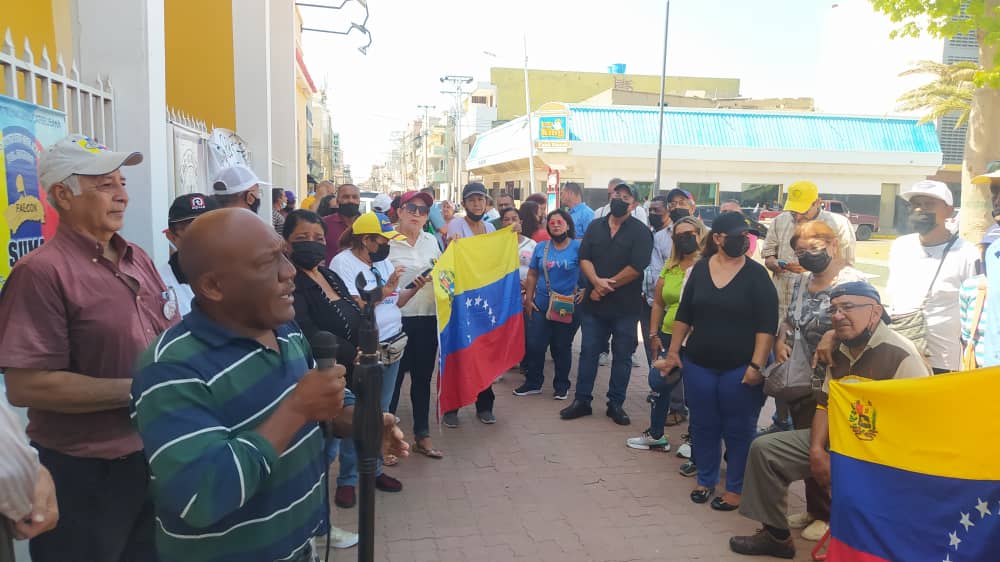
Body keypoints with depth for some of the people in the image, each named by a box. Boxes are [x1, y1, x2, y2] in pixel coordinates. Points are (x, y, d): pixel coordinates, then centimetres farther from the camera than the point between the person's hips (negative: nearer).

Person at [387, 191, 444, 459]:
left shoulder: (431, 240, 10)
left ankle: (422, 436, 25)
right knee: (393, 378, 4)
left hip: (428, 319, 5)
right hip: (397, 319, -5)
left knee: (423, 377, 13)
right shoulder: (387, 242, -7)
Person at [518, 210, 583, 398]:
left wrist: (586, 290, -9)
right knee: (534, 345, 4)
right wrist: (528, 300, 6)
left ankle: (561, 385, 26)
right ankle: (533, 383, 21)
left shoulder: (578, 247, -7)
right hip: (541, 306, 3)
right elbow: (532, 275, 9)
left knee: (562, 347, 10)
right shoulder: (541, 247, 5)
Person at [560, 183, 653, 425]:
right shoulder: (595, 226, 9)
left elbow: (636, 267, -14)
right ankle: (582, 400, 19)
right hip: (594, 304, 3)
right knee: (588, 352, 8)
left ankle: (616, 404, 19)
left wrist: (607, 286, -12)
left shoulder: (640, 232, -4)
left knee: (622, 356, 7)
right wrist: (597, 282, -16)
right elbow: (584, 258, 2)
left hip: (625, 306, -3)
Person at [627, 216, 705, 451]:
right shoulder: (670, 266, 11)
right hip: (668, 337, 7)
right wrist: (653, 335, 10)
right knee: (658, 383, 12)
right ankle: (655, 434, 29)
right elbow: (658, 303, 14)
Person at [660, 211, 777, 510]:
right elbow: (684, 314, 8)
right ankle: (706, 479, 30)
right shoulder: (700, 269, 2)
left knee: (738, 429, 6)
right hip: (699, 364, 3)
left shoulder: (756, 274, -7)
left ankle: (735, 488, 21)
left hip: (740, 367, -3)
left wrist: (756, 365, -16)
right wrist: (673, 351, 6)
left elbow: (766, 325, -10)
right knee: (703, 425, 13)